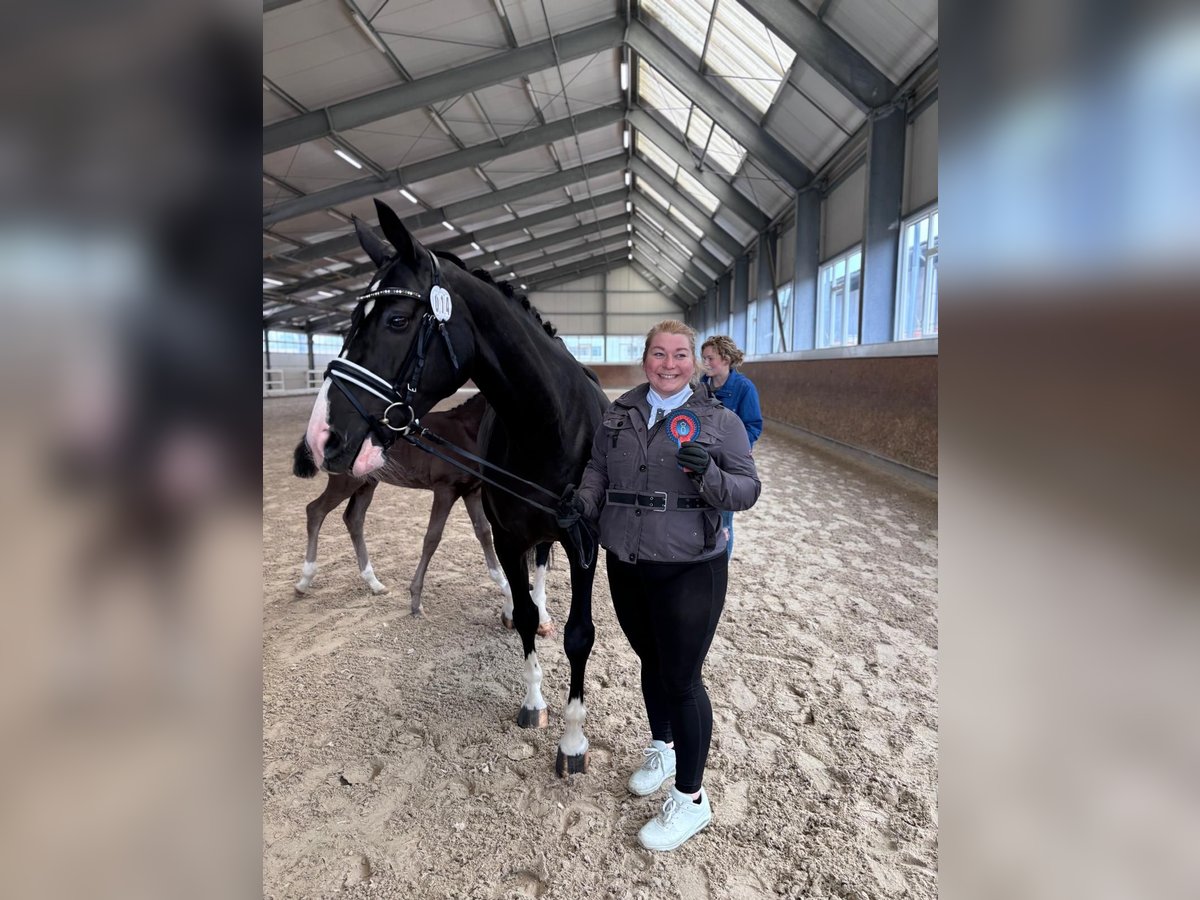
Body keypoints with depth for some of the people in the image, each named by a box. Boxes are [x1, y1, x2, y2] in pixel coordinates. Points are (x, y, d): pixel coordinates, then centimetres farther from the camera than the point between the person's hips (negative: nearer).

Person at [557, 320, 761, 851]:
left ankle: (691, 799, 26)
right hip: (626, 567, 5)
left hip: (689, 572, -4)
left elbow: (748, 489, -7)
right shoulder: (618, 415, 5)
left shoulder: (720, 421, -6)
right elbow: (598, 470, 10)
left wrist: (708, 475, -26)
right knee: (651, 662, 24)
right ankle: (662, 748, 51)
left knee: (682, 679, 4)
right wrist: (582, 503, -10)